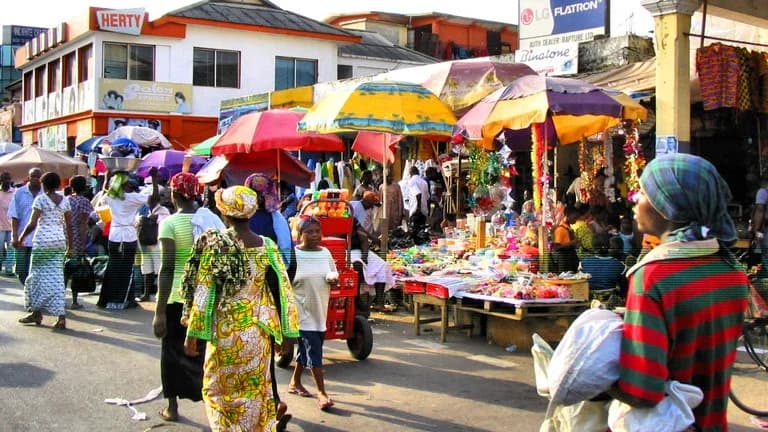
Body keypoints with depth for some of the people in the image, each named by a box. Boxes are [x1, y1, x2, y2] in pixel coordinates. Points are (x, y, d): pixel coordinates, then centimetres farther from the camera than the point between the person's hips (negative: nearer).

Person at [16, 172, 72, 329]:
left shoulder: (40, 199, -6)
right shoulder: (65, 200, 8)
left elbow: (32, 223, -10)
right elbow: (69, 225, 10)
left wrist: (21, 238, 3)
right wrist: (70, 244, 18)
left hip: (42, 241, -4)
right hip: (59, 241, 4)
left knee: (37, 275, 9)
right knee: (56, 278, 3)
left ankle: (37, 313, 16)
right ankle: (61, 316, -7)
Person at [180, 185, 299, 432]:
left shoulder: (215, 244, -9)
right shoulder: (267, 246, -1)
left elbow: (202, 291, -10)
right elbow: (284, 290, 0)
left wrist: (192, 333, -4)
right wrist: (287, 332, 7)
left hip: (225, 330, -3)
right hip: (259, 330, 3)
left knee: (219, 389, 13)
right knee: (257, 389, 15)